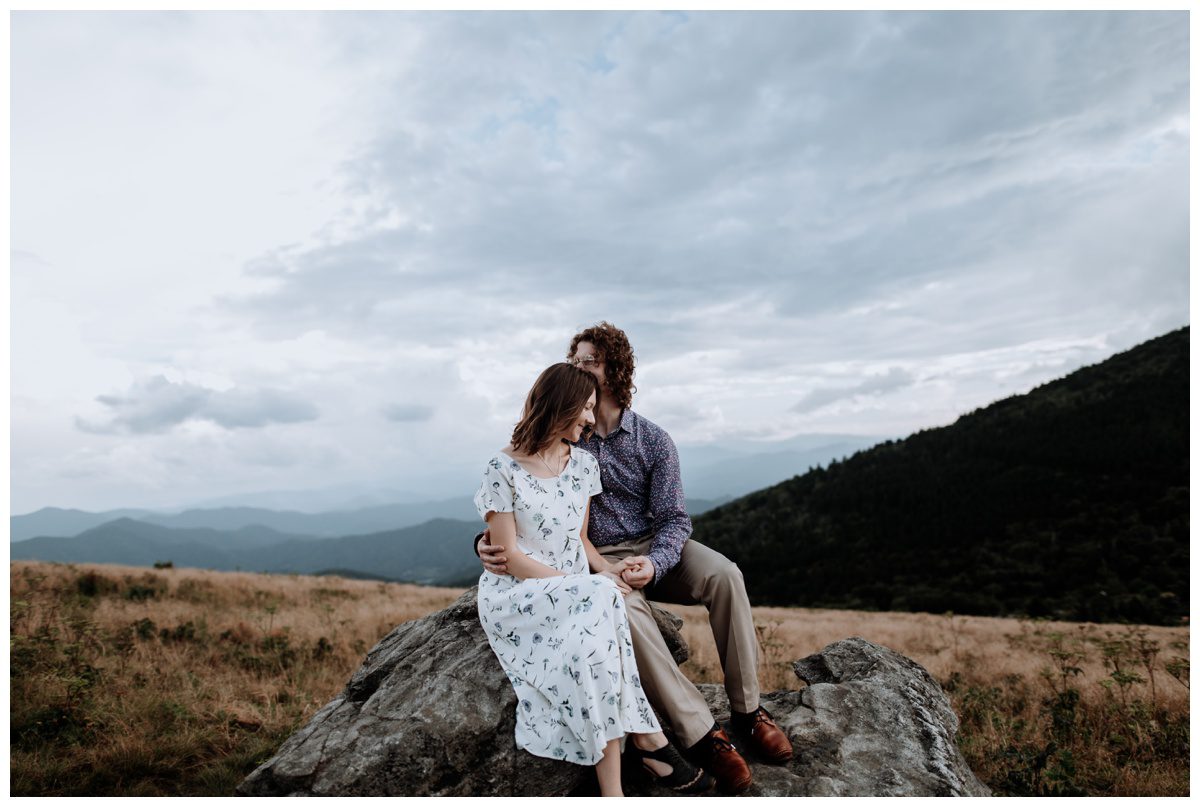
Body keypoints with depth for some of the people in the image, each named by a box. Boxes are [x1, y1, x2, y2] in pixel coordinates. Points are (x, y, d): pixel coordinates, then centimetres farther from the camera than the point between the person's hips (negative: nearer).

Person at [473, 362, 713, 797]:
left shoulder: (583, 463, 9)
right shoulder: (504, 469, -9)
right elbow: (508, 557, -11)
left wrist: (603, 567, -8)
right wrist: (585, 584, -19)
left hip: (574, 592, 5)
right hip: (515, 597, -4)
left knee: (593, 645, -32)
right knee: (600, 602, -34)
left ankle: (612, 789, -27)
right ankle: (648, 739, -20)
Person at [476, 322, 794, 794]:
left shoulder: (653, 441, -2)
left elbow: (673, 519, -5)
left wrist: (654, 564, -27)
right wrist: (490, 542, -25)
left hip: (653, 547, 2)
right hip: (595, 557, -2)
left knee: (723, 574, -26)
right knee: (624, 608, -36)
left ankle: (747, 710, -11)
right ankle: (700, 734, -28)